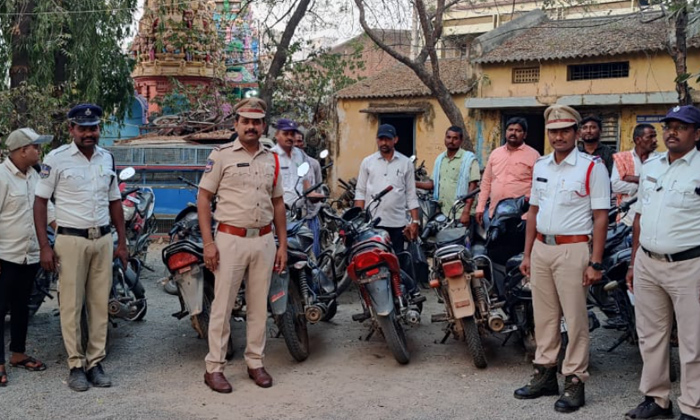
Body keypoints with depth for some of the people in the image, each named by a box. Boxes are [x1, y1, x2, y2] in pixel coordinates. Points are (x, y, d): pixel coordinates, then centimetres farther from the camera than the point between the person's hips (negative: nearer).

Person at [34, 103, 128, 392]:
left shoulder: (107, 158, 8)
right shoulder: (56, 159, -5)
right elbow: (40, 202, -4)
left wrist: (122, 243, 11)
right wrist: (44, 246, -10)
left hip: (103, 240, 4)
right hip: (71, 240, -4)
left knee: (100, 304, 7)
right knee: (71, 305, 1)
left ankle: (95, 362, 16)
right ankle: (76, 365, 11)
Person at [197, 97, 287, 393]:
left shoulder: (271, 159, 11)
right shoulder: (221, 155, -3)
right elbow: (203, 199, -3)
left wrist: (282, 245, 10)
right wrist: (208, 242, -11)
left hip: (264, 240, 4)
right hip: (230, 239, -4)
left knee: (259, 305, 11)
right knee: (222, 306, 1)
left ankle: (255, 363, 23)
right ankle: (214, 367, 10)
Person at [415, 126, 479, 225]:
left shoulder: (469, 159, -4)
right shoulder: (440, 159, 16)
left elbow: (473, 186, -9)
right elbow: (433, 183, 18)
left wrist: (466, 212, -17)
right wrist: (414, 184, 0)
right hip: (440, 212, 6)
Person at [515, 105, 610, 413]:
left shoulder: (592, 167, -7)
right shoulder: (540, 165, 12)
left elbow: (600, 217, -9)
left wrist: (596, 263, -14)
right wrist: (527, 254, 14)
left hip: (573, 249, -6)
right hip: (541, 248, 6)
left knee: (575, 319, 0)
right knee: (544, 316, 13)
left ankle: (575, 382, 10)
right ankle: (545, 374, 24)